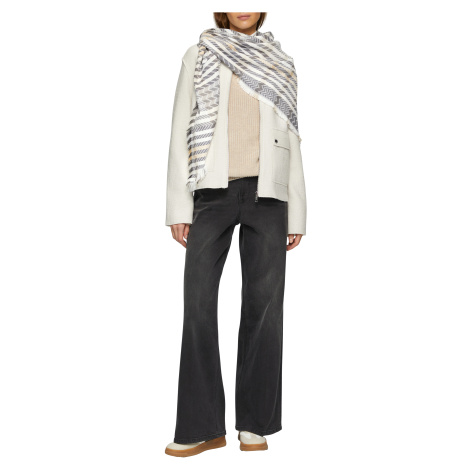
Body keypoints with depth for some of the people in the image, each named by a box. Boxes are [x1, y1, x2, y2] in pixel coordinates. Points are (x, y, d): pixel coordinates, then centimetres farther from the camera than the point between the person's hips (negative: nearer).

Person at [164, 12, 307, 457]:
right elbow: (181, 131, 8)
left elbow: (292, 140, 13)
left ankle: (254, 424, 9)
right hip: (212, 188, 0)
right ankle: (202, 427, 2)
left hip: (267, 191, 1)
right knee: (198, 301, -6)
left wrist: (296, 213, 7)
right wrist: (178, 206, -1)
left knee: (264, 303, -1)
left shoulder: (280, 62, 17)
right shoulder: (198, 56, 14)